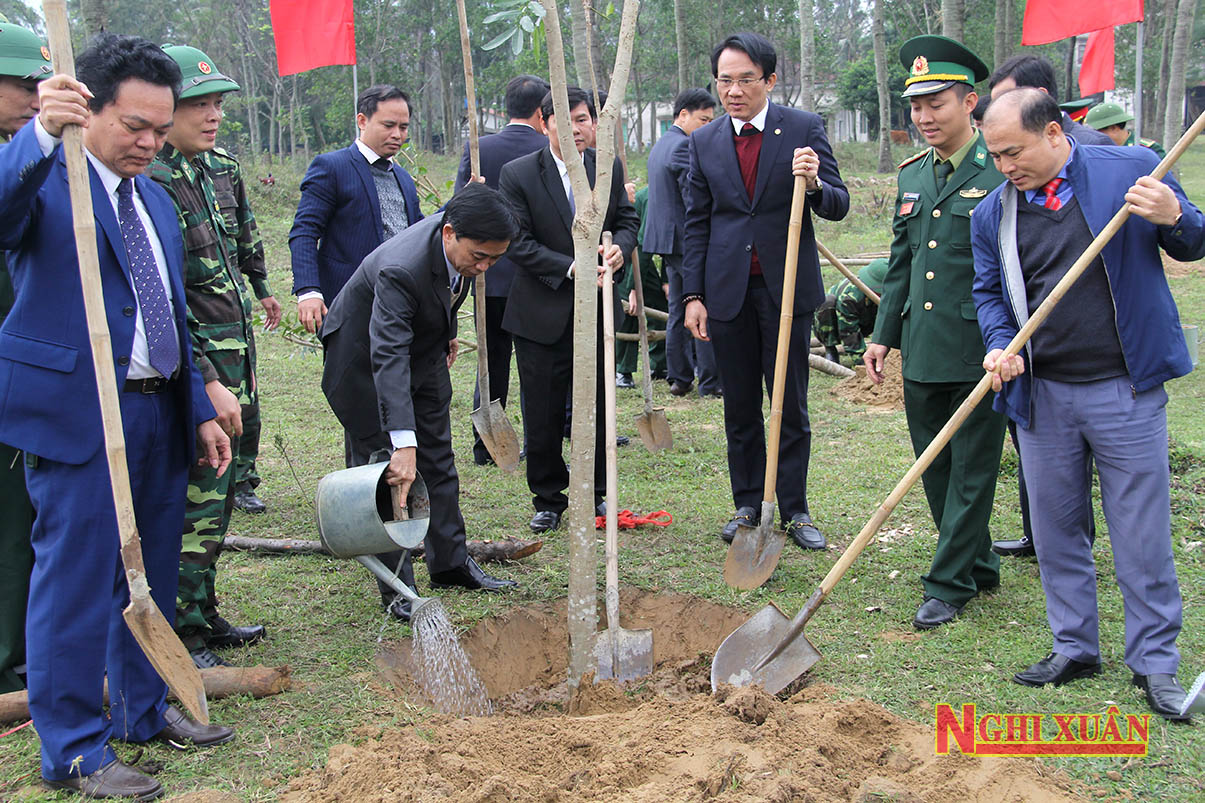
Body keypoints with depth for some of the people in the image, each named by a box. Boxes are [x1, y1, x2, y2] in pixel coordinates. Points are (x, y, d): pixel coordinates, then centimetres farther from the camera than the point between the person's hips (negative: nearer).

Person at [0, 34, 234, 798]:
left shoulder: (156, 199, 18)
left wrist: (200, 410, 19)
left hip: (159, 412, 8)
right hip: (77, 412, -8)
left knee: (151, 571, 16)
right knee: (76, 577, -2)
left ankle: (145, 708, 33)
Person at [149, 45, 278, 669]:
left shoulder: (221, 165, 8)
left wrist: (261, 287, 43)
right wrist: (208, 384, -27)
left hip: (235, 350, 9)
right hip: (194, 363, -9)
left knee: (217, 494, 15)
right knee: (197, 499, -5)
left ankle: (203, 613, 27)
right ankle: (182, 639, 6)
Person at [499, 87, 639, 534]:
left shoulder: (609, 169, 4)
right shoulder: (518, 175, -8)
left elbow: (627, 220, 11)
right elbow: (519, 243, -12)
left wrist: (620, 246, -13)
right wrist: (570, 268, -22)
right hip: (542, 315, -3)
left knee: (597, 408, 13)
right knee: (543, 415, 5)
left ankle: (596, 494, 29)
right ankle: (548, 500, 21)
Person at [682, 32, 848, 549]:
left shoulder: (804, 129, -3)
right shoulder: (704, 141, 5)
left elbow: (838, 206, -4)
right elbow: (696, 224, 8)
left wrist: (815, 183, -27)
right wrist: (692, 295, 2)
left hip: (787, 288, -2)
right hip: (728, 291, 2)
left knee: (791, 407, 5)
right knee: (739, 408, 10)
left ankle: (794, 510, 16)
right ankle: (748, 506, 22)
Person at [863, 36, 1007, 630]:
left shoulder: (1003, 173, -7)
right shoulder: (912, 176, 13)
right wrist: (883, 332, 14)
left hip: (980, 352, -6)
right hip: (922, 350, 7)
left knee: (971, 472, 2)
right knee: (935, 468, 13)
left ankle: (948, 585, 12)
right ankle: (978, 567, 30)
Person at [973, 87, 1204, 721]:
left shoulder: (1132, 170, -3)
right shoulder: (992, 212, 5)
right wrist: (999, 346, -6)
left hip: (1125, 389, -3)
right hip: (1041, 393, 3)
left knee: (1142, 535, 3)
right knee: (1055, 529, 12)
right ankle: (1074, 647, 28)